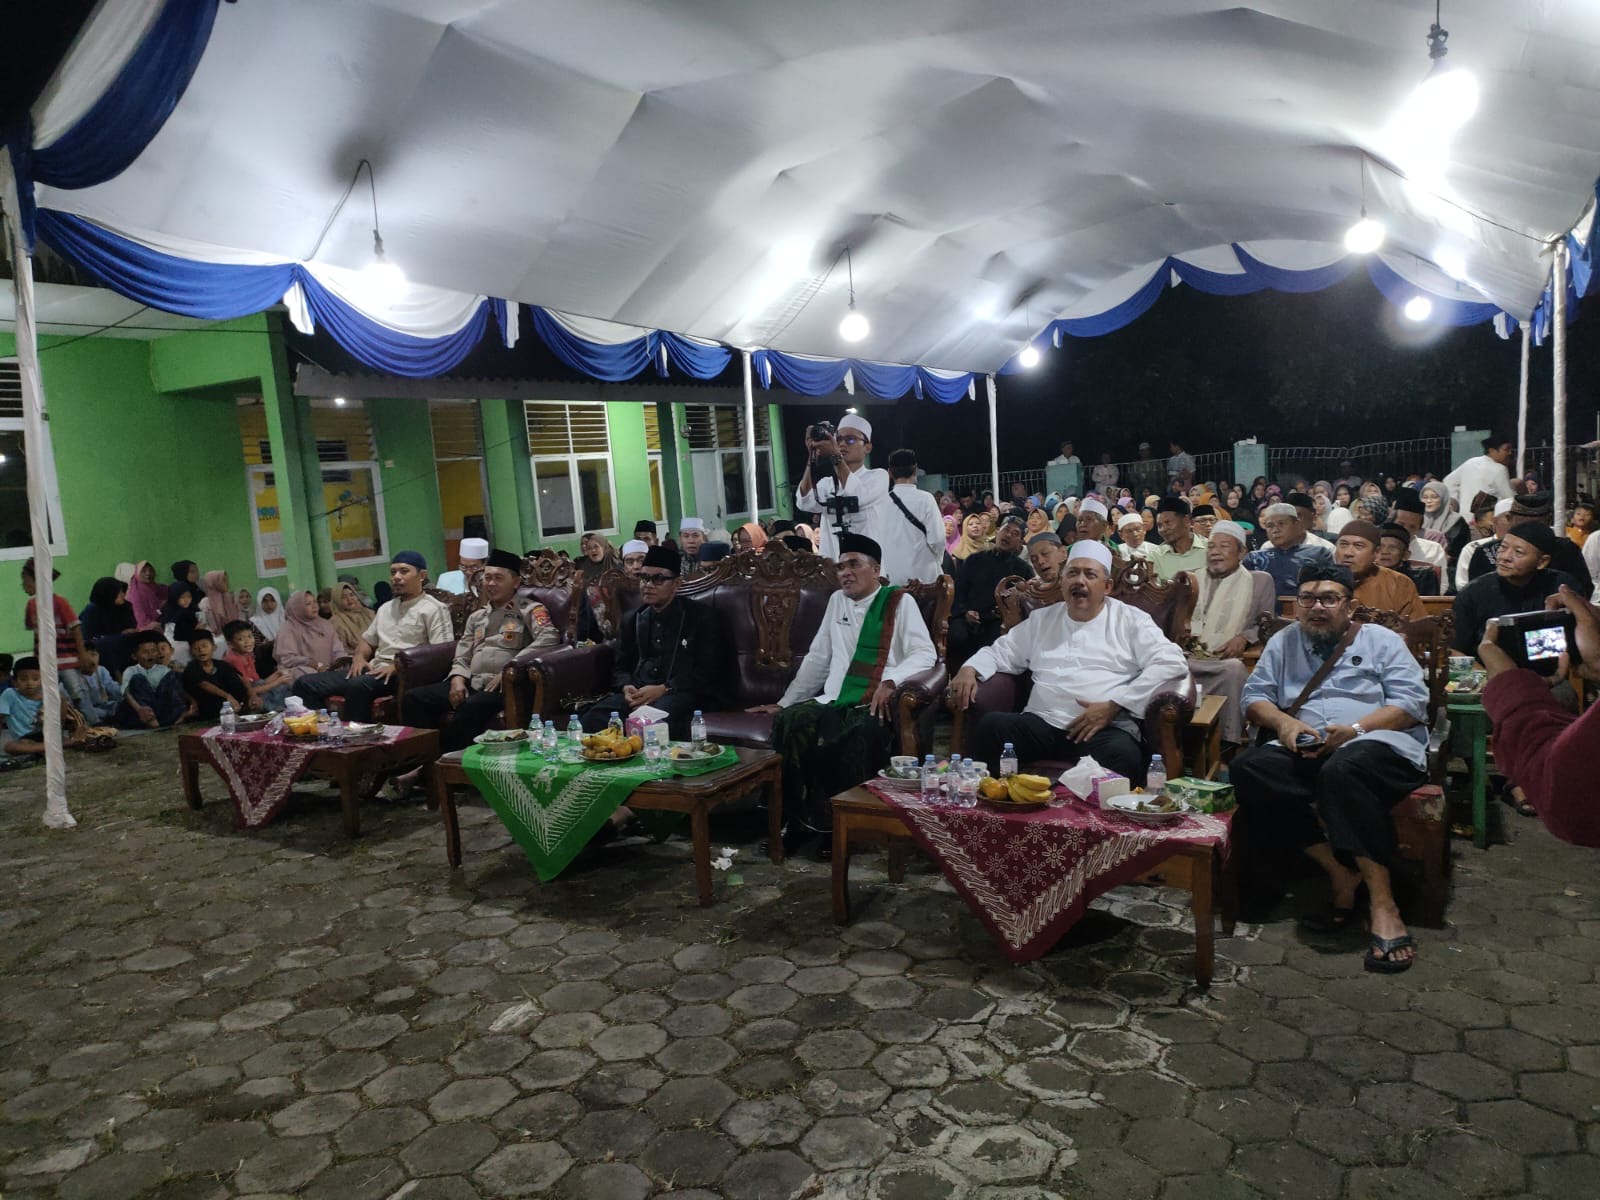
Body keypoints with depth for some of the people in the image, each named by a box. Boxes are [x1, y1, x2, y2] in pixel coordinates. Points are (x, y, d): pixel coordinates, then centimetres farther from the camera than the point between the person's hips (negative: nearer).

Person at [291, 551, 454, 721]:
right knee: (306, 684, -3)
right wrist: (359, 656, 6)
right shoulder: (385, 608, 24)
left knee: (357, 685, -38)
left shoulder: (433, 609, -2)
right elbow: (367, 639, 31)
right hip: (374, 670, 8)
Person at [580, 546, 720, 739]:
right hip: (637, 693, 4)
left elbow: (706, 671, -3)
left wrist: (664, 689, -15)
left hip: (679, 693, -4)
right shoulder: (632, 620, 21)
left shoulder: (699, 617, 5)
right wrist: (626, 687, -3)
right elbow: (620, 666, 23)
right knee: (593, 717, -28)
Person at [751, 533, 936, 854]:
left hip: (875, 705, -5)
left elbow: (924, 654, -8)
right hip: (833, 701, 5)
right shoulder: (837, 601, 20)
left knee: (859, 735, -37)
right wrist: (784, 702, 20)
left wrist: (890, 682, -26)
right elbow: (817, 658, 23)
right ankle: (796, 818, -16)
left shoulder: (899, 602, 3)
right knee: (790, 720, -25)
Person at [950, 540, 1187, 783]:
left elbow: (1172, 664, 0)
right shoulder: (1041, 619, 24)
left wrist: (1113, 706, -9)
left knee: (1123, 755, -38)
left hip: (1107, 729, -3)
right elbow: (999, 653, 29)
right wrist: (969, 669, 3)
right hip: (1042, 724, 3)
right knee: (990, 726, -27)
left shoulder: (1130, 620, 12)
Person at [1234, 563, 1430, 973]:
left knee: (1342, 770, -41)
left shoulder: (1380, 640, 15)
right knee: (1246, 769, -29)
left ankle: (1382, 902, -35)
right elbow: (1254, 696, 17)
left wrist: (1354, 729, -15)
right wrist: (1283, 722, -6)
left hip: (1377, 743, -4)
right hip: (1304, 754, 4)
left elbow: (1412, 701, 1)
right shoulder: (1283, 642, 25)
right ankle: (1342, 870, -27)